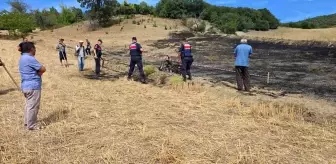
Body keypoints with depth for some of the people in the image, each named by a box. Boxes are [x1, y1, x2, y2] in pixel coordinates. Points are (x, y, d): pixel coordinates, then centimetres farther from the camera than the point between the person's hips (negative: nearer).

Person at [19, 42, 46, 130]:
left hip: (26, 86, 10)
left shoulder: (22, 58, 14)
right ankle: (31, 125, 7)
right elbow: (43, 69, -19)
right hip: (33, 86, -10)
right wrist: (38, 72, -1)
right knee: (33, 106, -1)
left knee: (28, 105, 20)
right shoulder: (30, 58, -19)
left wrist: (37, 73, -2)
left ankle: (27, 122, 31)